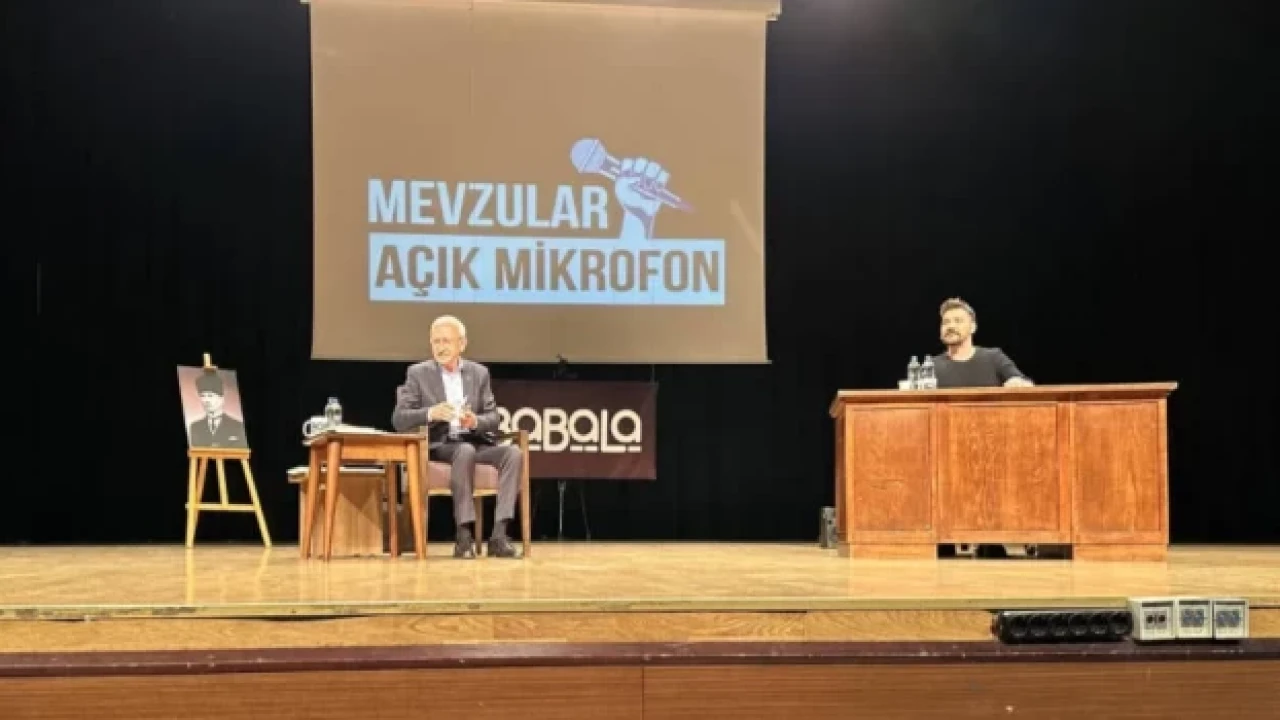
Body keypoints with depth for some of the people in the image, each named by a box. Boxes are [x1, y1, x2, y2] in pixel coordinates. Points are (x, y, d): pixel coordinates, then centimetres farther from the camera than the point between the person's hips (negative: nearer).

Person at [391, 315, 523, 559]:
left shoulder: (479, 373, 13)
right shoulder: (418, 373, 5)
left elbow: (494, 419, 8)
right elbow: (398, 419, -4)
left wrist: (475, 421, -15)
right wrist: (431, 413, -23)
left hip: (475, 442, 3)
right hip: (438, 446, -3)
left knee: (513, 453, -26)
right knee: (465, 451, -37)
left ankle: (499, 534, -30)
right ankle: (464, 533, -31)